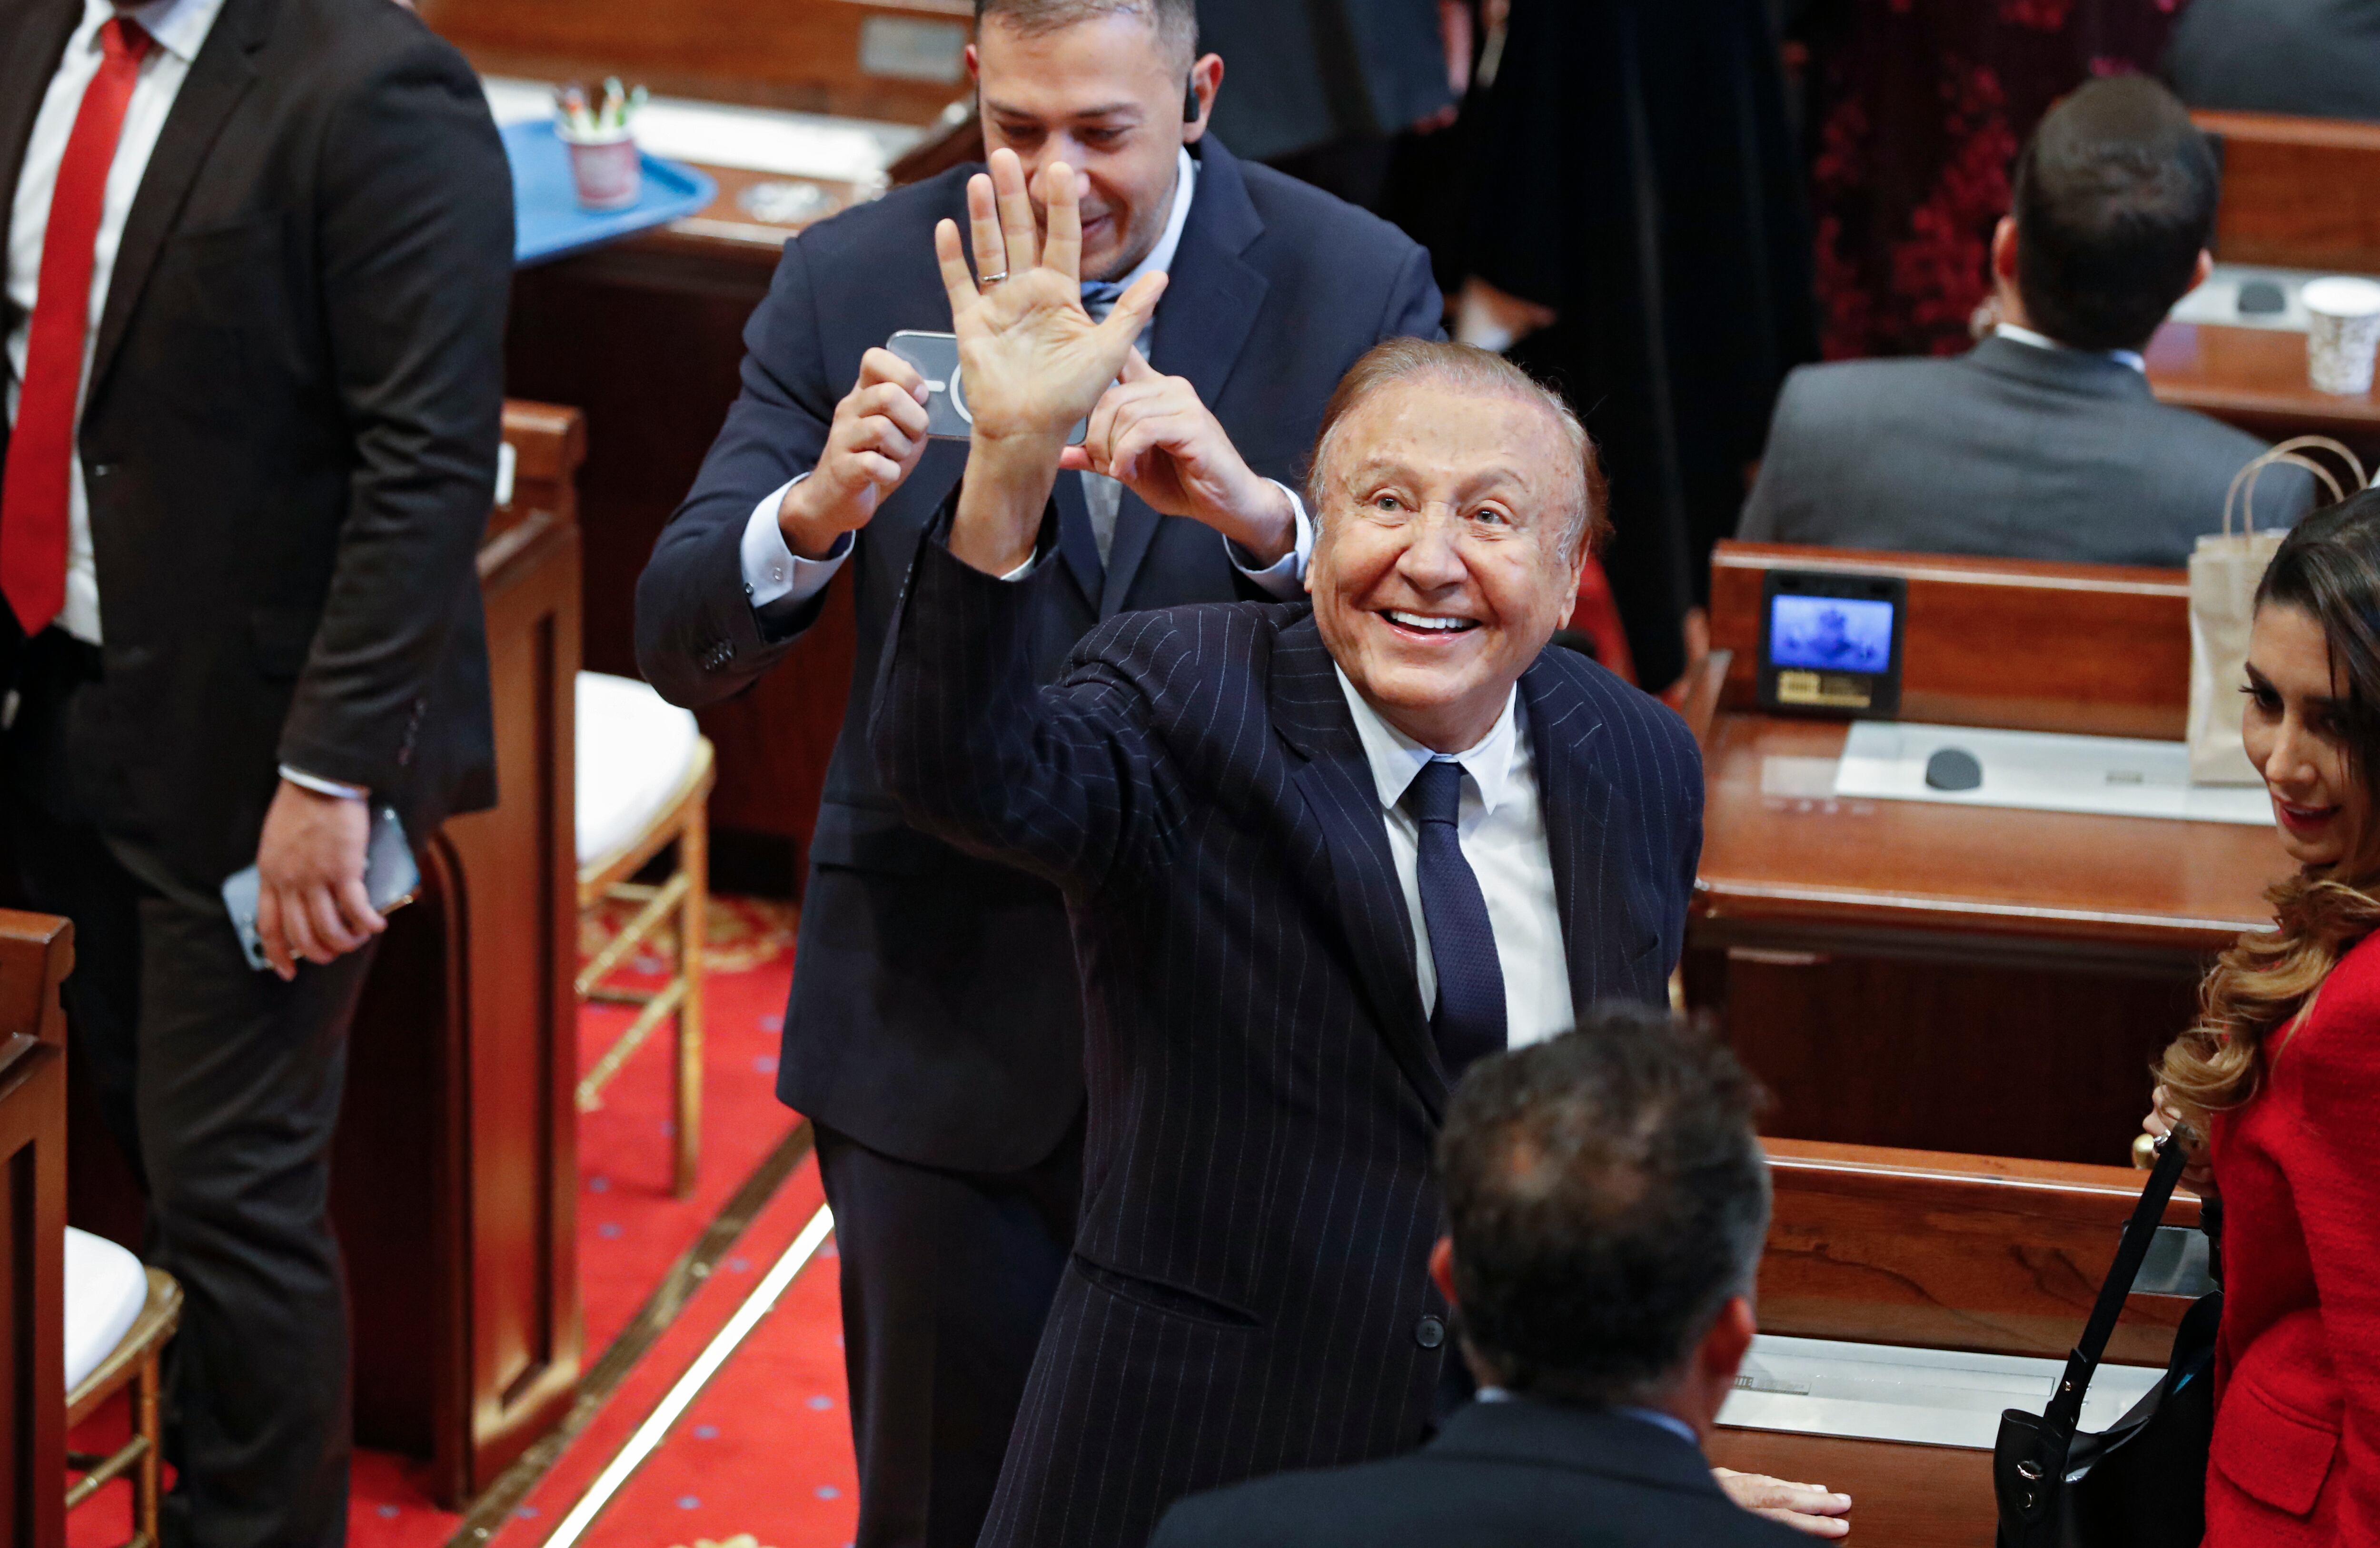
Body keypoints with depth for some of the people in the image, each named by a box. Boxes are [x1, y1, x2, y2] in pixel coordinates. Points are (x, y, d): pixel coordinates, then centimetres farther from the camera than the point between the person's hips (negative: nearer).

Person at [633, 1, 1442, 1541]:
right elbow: (682, 647, -7)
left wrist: (1259, 514, -34)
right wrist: (815, 511, -29)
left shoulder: (1356, 286, -6)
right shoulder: (854, 283, -4)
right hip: (939, 1015, 1)